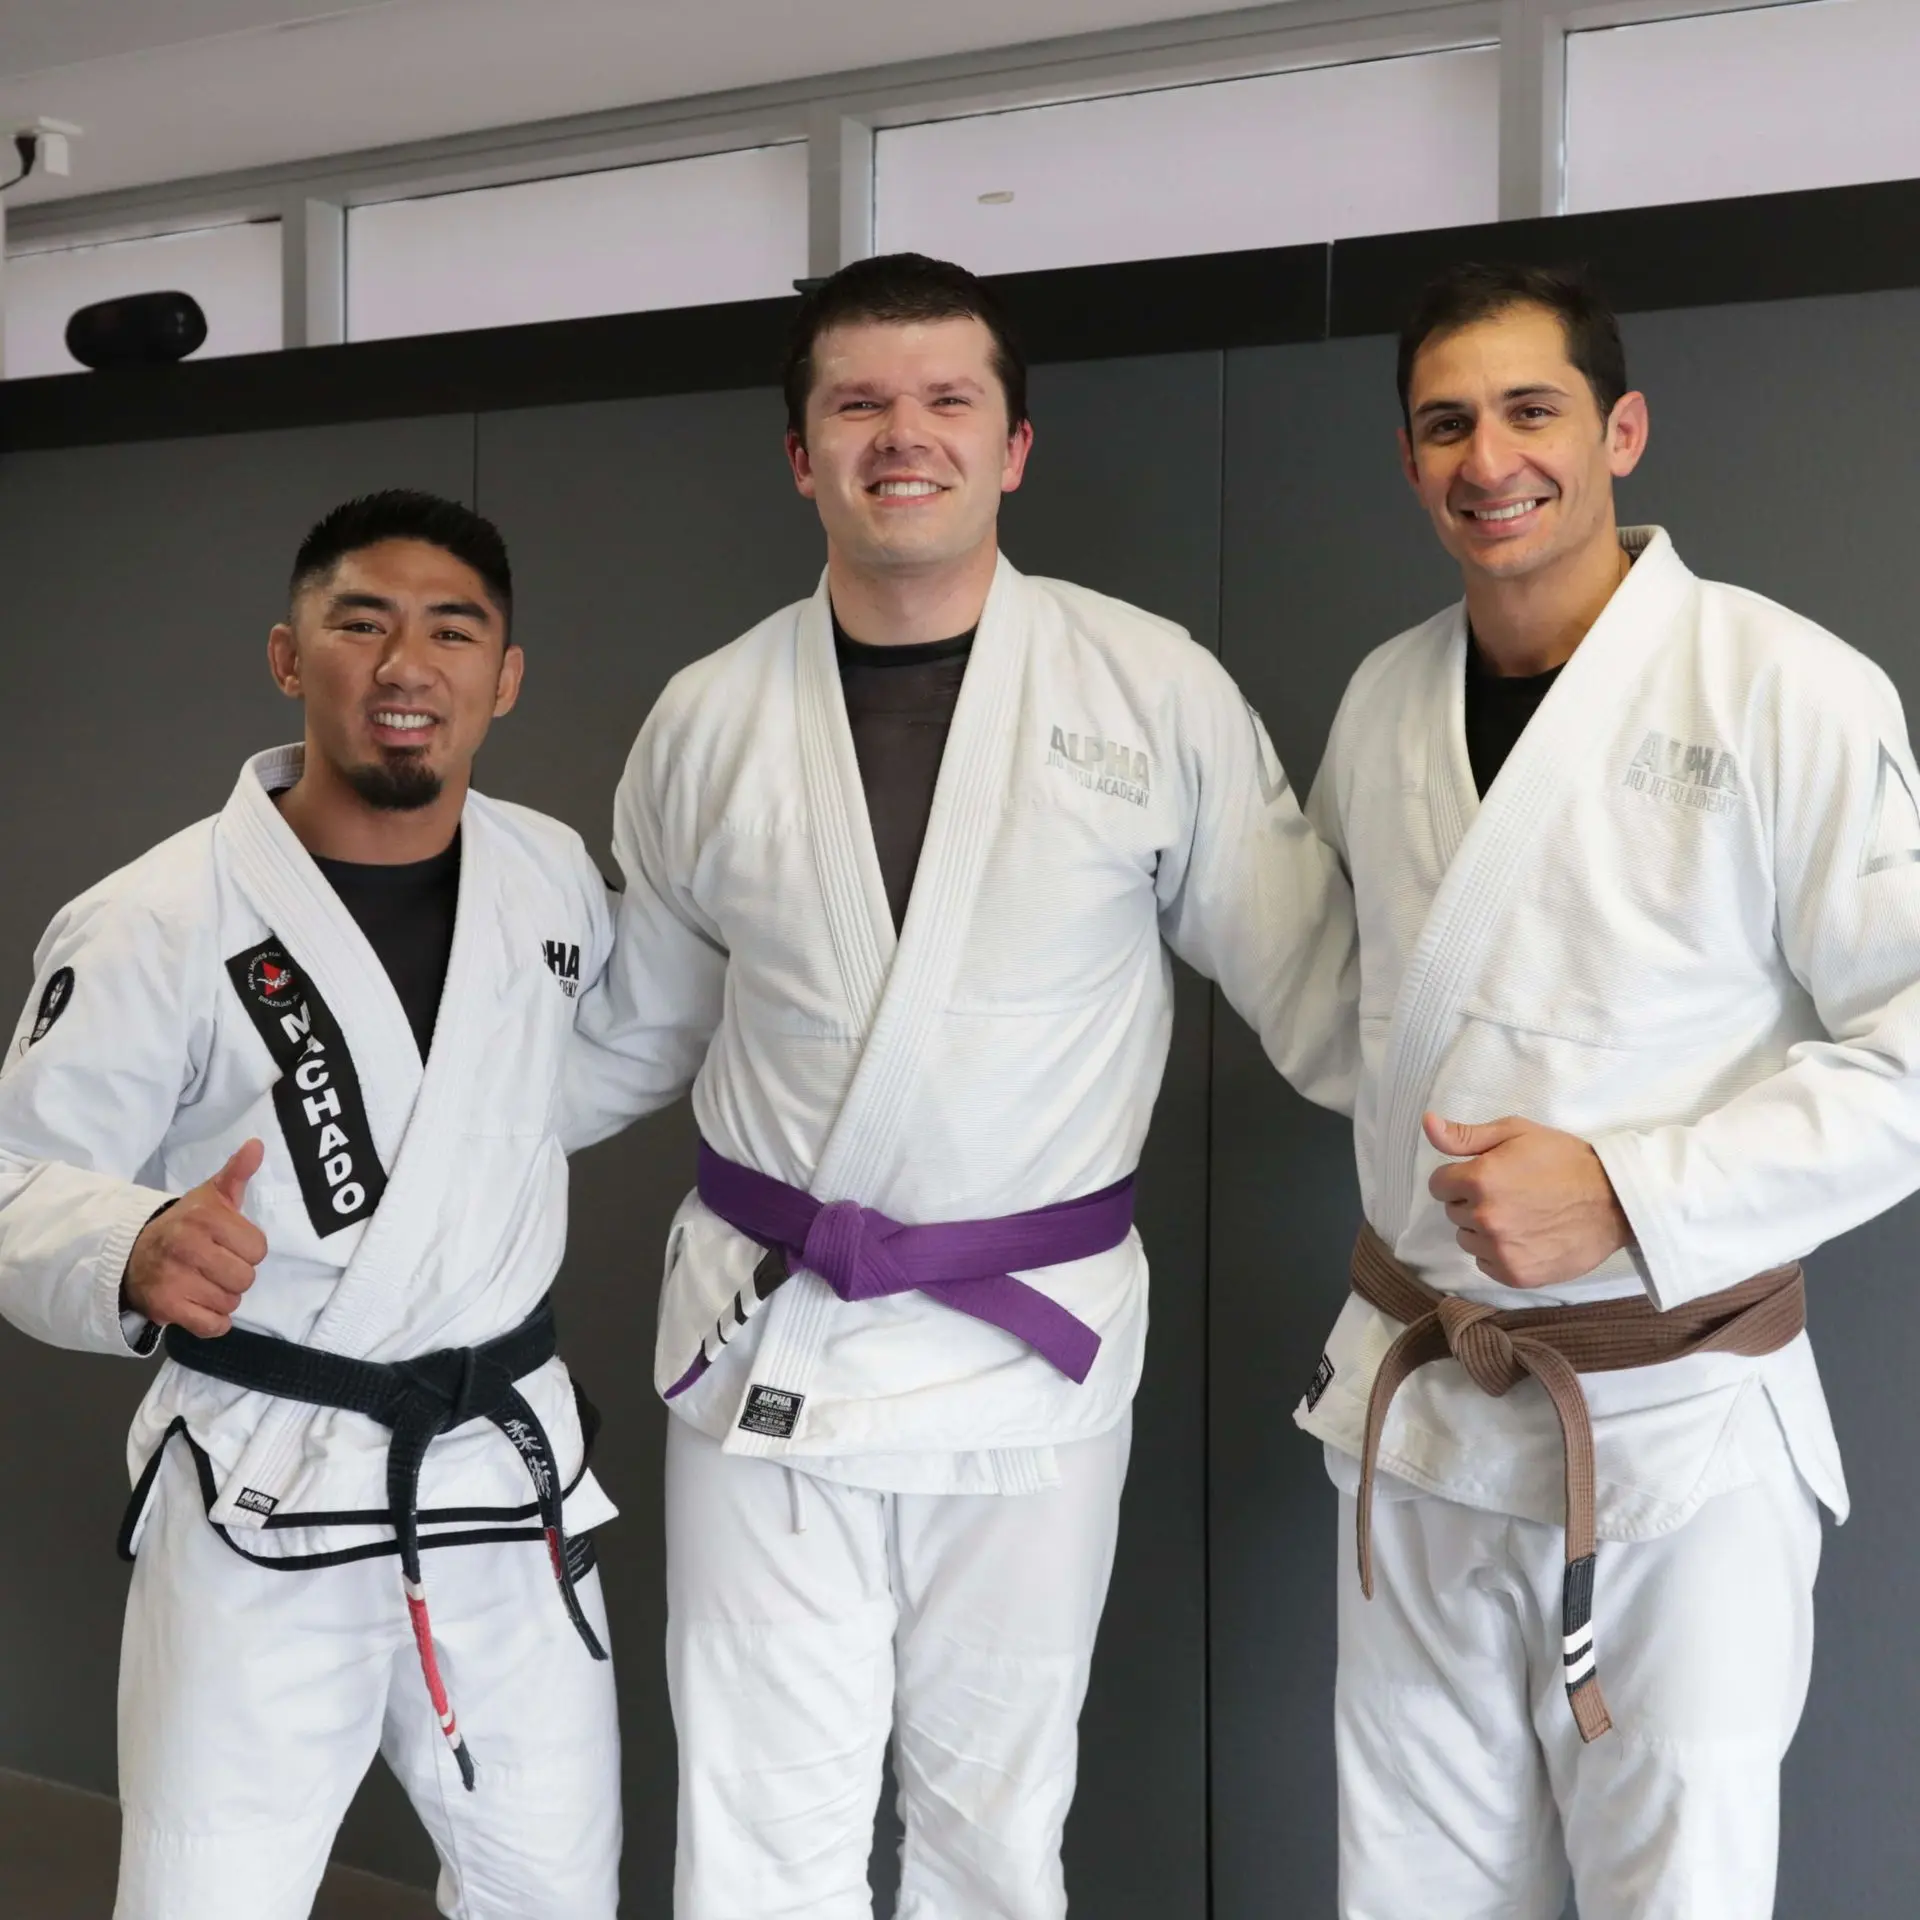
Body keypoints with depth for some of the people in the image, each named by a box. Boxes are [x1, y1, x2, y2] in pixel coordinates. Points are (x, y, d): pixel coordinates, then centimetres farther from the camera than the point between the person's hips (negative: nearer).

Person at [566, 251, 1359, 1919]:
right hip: (764, 1338, 1)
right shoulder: (709, 720, 2)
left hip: (1034, 1346, -1)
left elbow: (1319, 987, -1)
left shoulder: (1155, 689, -5)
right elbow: (627, 1030, 15)